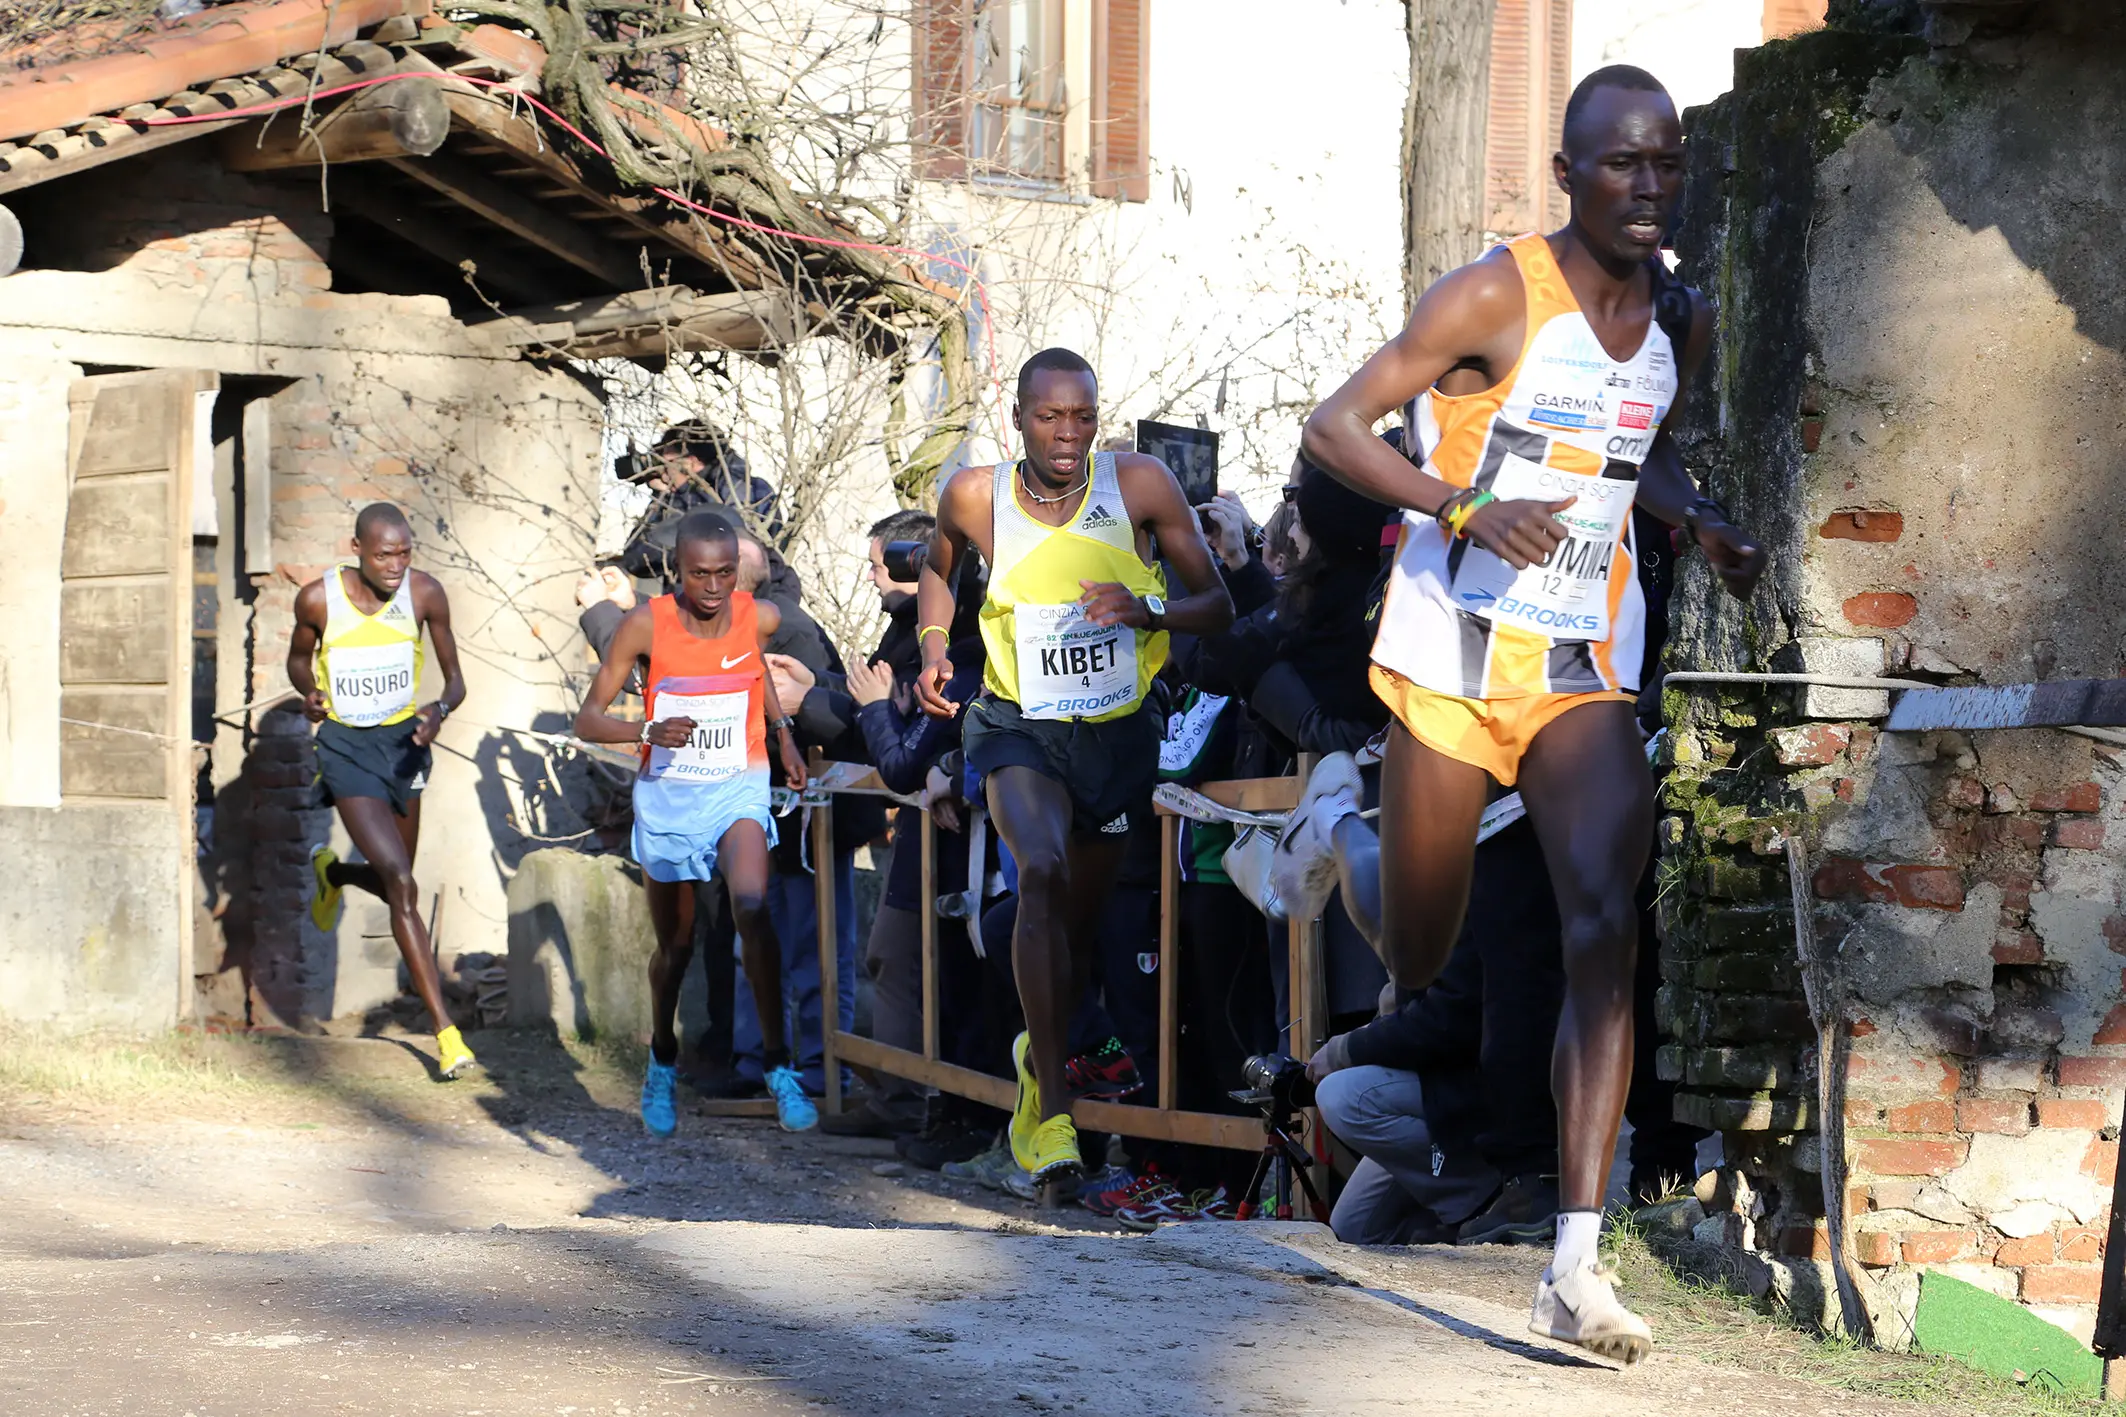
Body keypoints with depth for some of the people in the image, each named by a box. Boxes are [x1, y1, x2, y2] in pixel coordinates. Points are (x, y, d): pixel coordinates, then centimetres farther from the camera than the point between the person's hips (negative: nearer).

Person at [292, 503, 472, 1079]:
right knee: (401, 885, -16)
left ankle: (332, 872, 56)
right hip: (346, 746, -4)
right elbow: (298, 657, 5)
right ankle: (445, 1031, -15)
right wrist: (309, 695, -17)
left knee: (392, 883, 18)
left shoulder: (424, 593, -12)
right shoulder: (319, 598, -16)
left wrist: (440, 709, -26)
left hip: (403, 741, 4)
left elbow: (455, 679, -4)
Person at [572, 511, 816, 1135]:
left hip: (737, 788, 0)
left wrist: (783, 733, 10)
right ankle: (662, 1061, 40)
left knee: (751, 907, -26)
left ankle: (779, 1066, -19)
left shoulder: (761, 618, -10)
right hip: (666, 793, 0)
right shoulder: (647, 625, -17)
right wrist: (649, 730, -31)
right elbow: (587, 719, -14)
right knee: (675, 942, 12)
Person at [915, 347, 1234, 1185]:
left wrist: (1147, 610, -27)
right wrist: (933, 645, -2)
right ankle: (1051, 1111, -29)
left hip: (1118, 733, 2)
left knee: (1077, 919, 14)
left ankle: (1039, 1057, 47)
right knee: (1042, 869, -29)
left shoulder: (1141, 484, -12)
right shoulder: (975, 496, -8)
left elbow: (1218, 606, -8)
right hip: (1017, 728, -2)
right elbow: (938, 569, 15)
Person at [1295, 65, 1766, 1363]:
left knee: (1607, 934, -17)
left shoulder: (1685, 321, 7)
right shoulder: (1497, 298, -11)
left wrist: (1706, 523, 5)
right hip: (1452, 659, -3)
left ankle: (1577, 1268, -23)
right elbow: (1336, 426, -12)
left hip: (1585, 670, 3)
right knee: (1416, 965, 6)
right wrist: (1466, 506, -26)